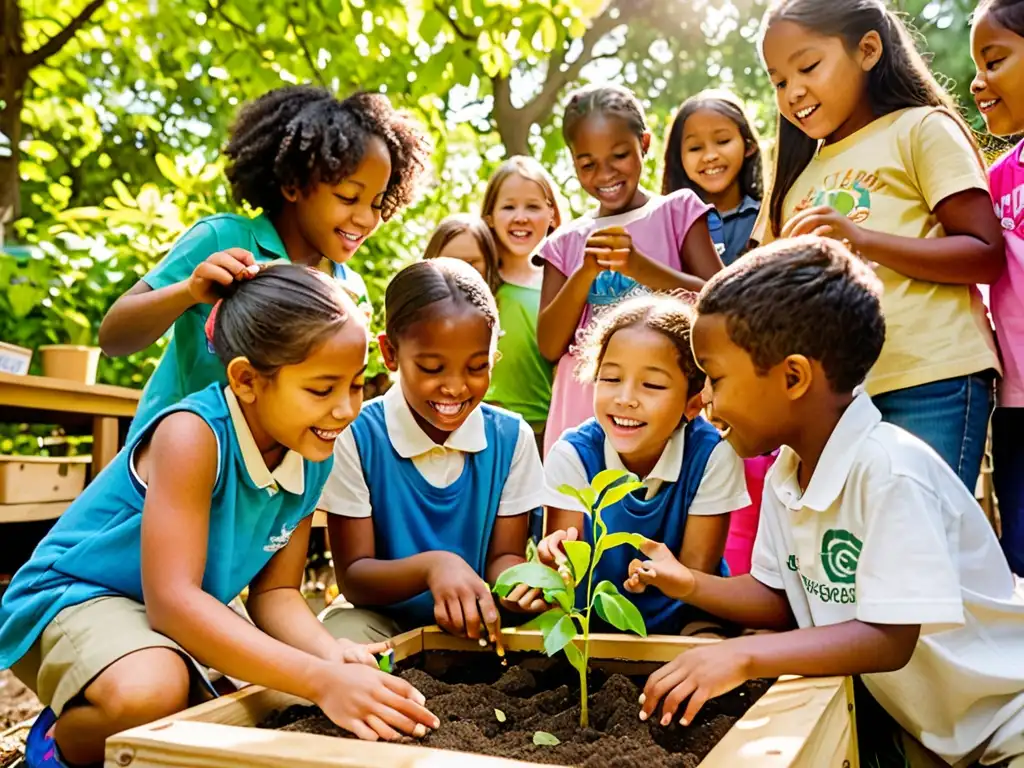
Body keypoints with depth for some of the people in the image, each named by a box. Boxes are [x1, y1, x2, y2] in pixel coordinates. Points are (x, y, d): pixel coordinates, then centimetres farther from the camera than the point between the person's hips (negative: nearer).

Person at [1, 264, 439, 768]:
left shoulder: (312, 457, -7)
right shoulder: (193, 436, -29)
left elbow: (274, 590, -3)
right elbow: (171, 599, -35)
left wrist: (328, 651, -27)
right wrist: (321, 679, -42)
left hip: (188, 618, 8)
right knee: (152, 689, -37)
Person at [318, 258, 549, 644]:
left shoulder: (512, 437, -4)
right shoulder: (356, 437, -13)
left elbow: (503, 556, 0)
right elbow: (352, 576, -12)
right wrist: (431, 565, -33)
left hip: (481, 623, 2)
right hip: (382, 621, -1)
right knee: (344, 631, -33)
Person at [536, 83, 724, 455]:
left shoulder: (677, 210, 4)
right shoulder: (566, 242, 10)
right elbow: (549, 347, 2)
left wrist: (640, 266, -17)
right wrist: (585, 273, -12)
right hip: (583, 409, 2)